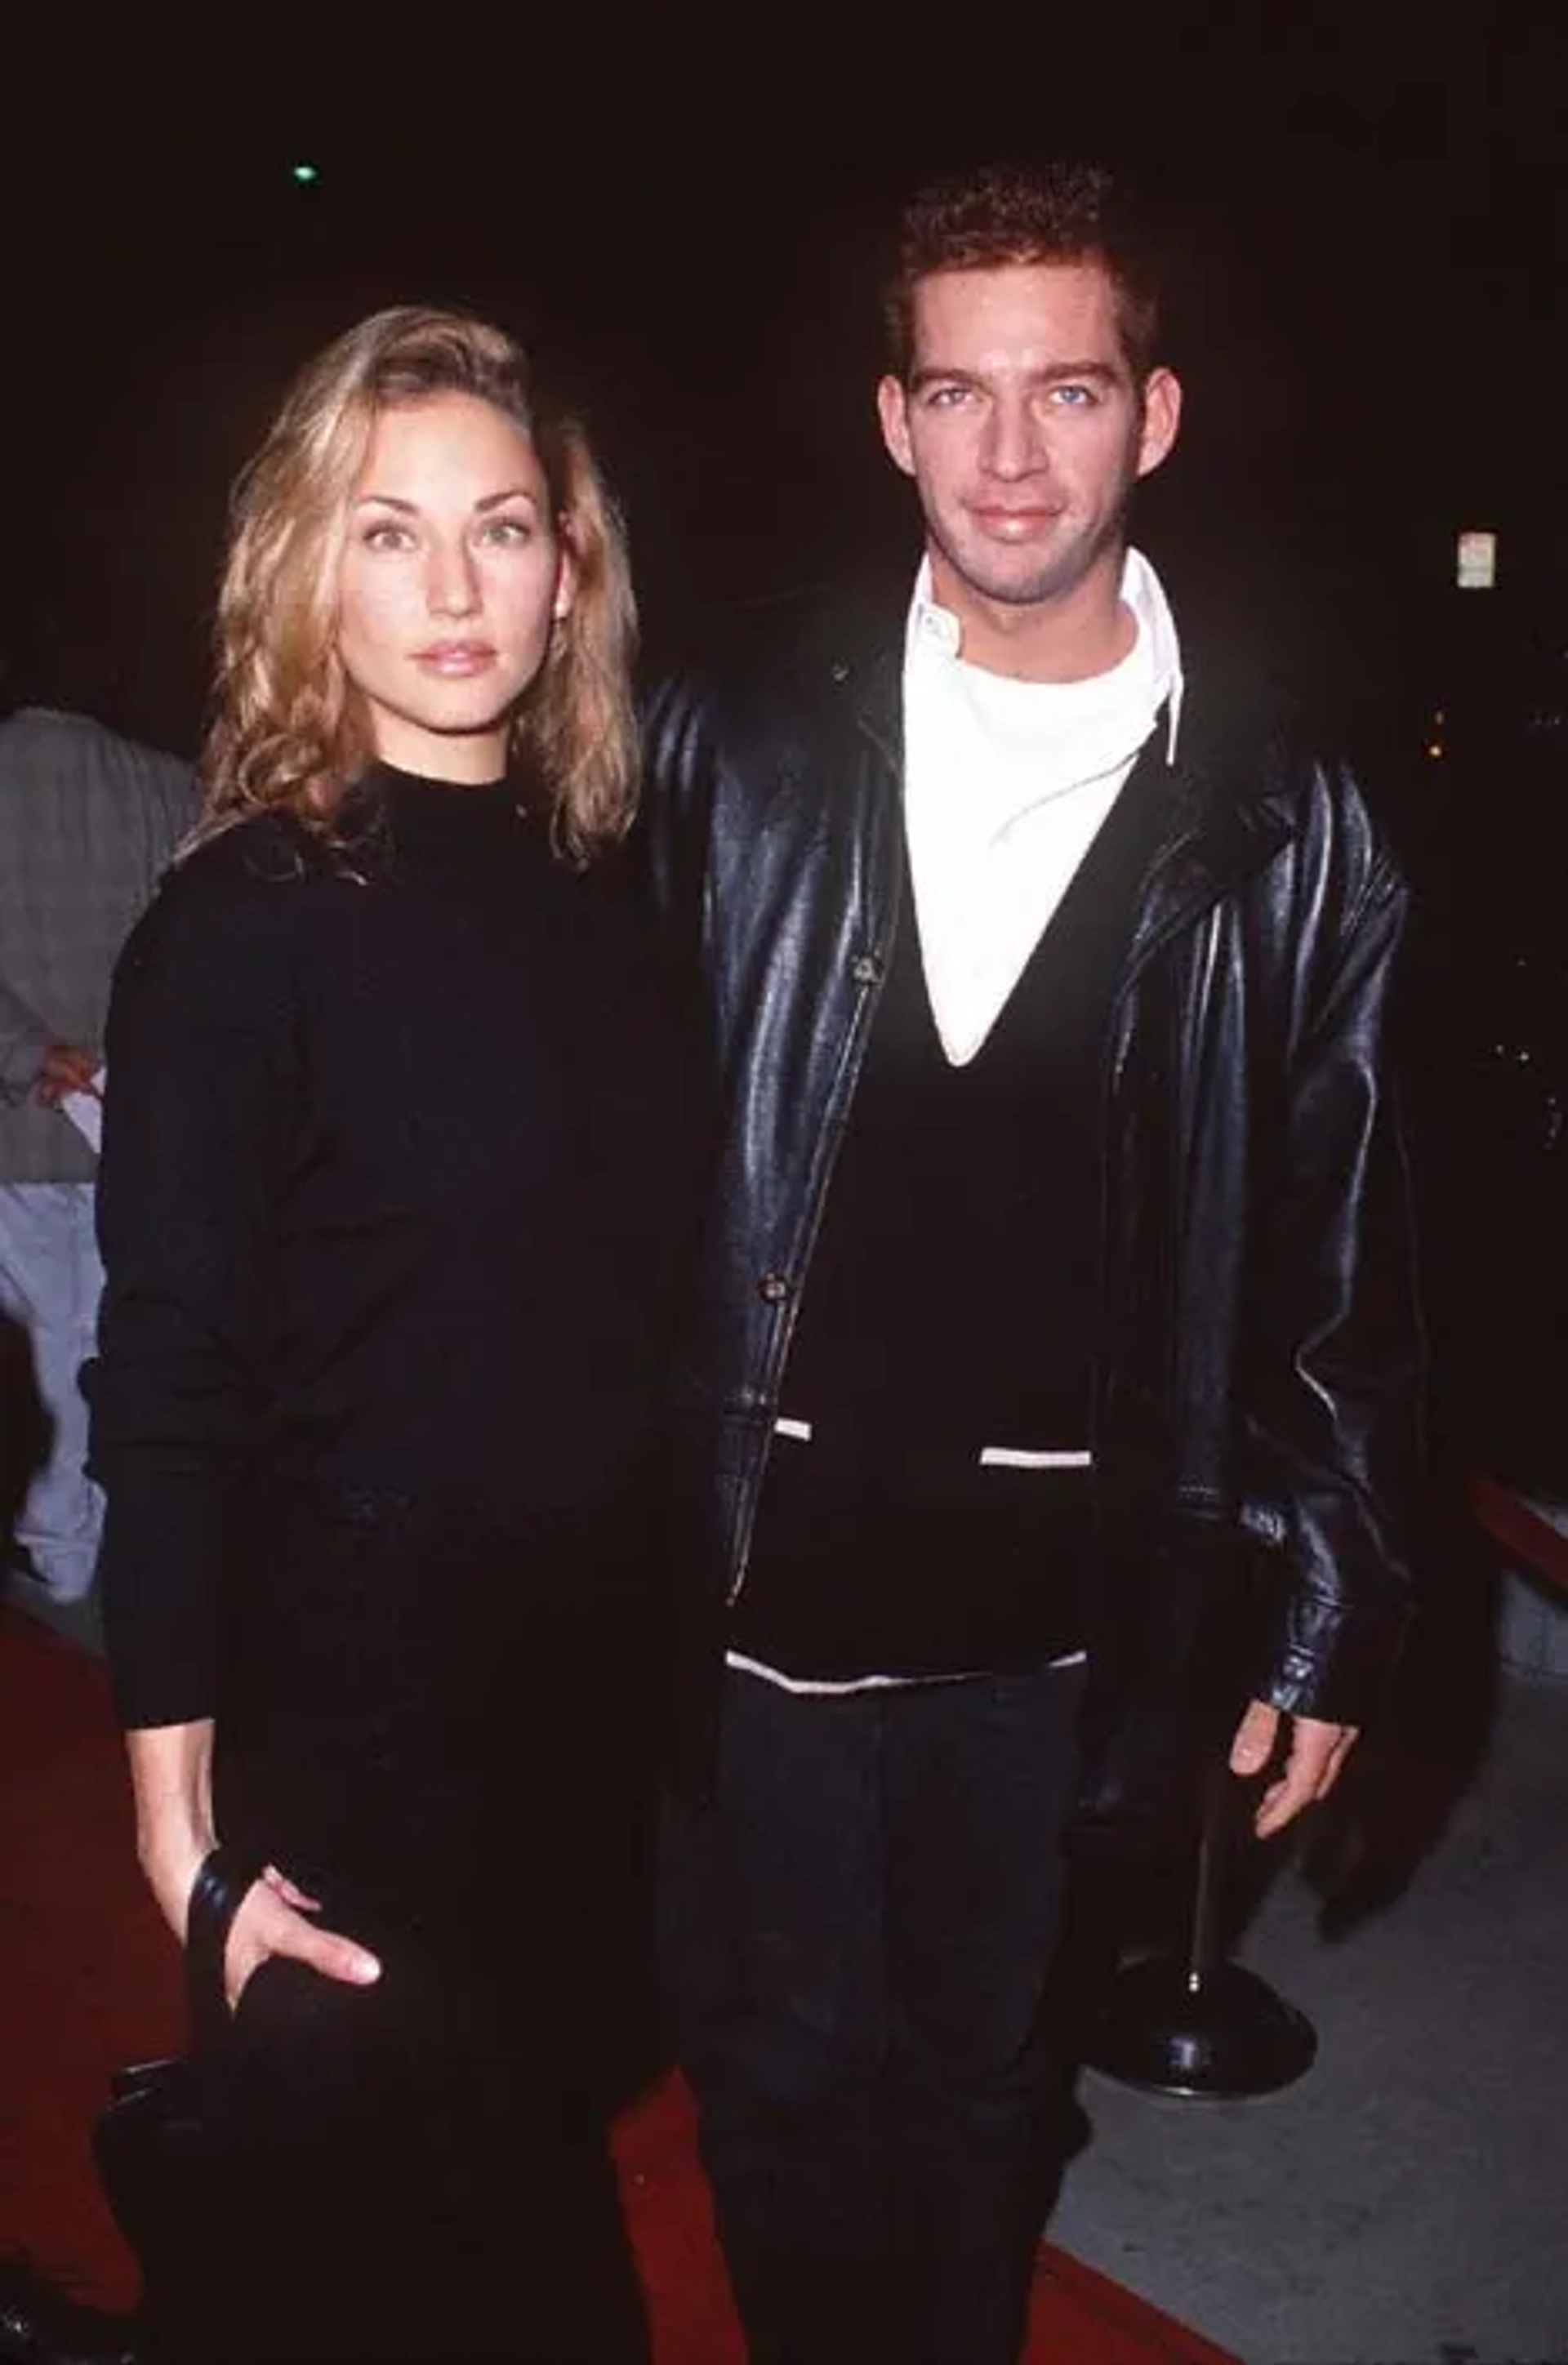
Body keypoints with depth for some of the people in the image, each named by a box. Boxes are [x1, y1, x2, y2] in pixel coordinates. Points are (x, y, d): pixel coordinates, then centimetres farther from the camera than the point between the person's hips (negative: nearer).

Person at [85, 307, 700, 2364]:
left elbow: (640, 1290, 8)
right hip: (351, 1678, -5)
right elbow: (167, 1382, -13)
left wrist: (676, 1604, 7)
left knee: (545, 2144, 20)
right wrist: (177, 1773, -15)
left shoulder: (602, 885, 3)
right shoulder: (248, 918, -14)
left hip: (598, 1656, 6)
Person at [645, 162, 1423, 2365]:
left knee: (975, 2063, 20)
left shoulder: (1279, 825, -4)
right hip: (756, 1548, 0)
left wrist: (1330, 1617, 1)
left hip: (1053, 1586, 0)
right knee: (777, 2063, 14)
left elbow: (1342, 1255, 0)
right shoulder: (739, 737, -3)